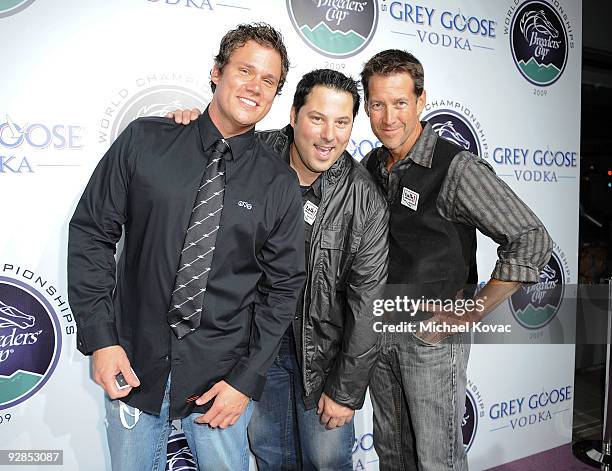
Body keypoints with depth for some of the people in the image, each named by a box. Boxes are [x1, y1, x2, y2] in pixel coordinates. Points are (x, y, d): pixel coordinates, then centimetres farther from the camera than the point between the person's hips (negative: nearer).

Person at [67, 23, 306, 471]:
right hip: (134, 363, 1)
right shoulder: (145, 140, -5)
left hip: (220, 374, 0)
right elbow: (91, 232, -2)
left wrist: (247, 379, -6)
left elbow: (284, 285, -2)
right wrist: (100, 338, -7)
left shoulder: (280, 183, -5)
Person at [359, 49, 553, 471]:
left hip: (432, 331, -6)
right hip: (379, 329, 6)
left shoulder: (457, 168, -16)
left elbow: (532, 242, -18)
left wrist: (470, 315, -17)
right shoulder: (369, 167, 4)